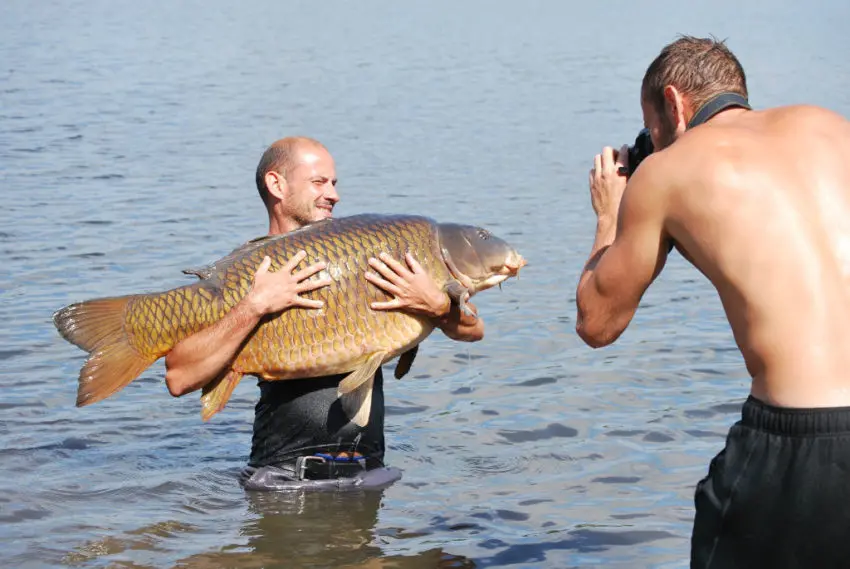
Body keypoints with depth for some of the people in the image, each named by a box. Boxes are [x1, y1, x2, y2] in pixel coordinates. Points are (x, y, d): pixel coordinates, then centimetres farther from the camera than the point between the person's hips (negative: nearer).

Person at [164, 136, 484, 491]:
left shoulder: (366, 260, 12)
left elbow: (472, 330, 11)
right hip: (283, 479, -3)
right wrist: (255, 306, -21)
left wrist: (436, 305, -12)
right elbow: (178, 378, -13)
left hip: (368, 476, 3)